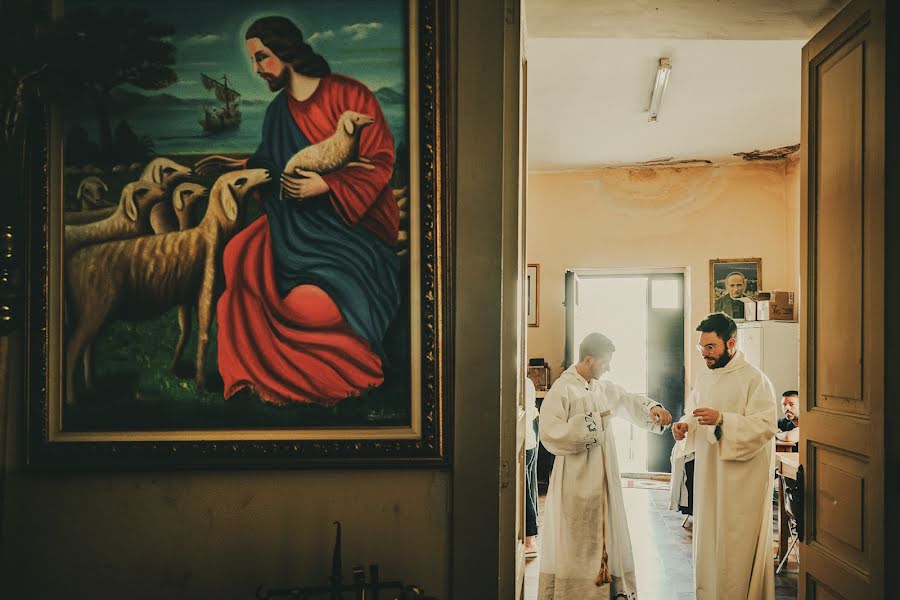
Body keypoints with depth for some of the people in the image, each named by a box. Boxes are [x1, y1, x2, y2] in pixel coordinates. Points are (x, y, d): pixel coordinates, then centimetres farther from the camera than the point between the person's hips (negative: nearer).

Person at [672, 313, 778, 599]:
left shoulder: (754, 379, -11)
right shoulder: (704, 378, 13)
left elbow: (765, 425, -19)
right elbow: (693, 415, 22)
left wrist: (721, 419, -28)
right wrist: (685, 426, 0)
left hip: (741, 479, -7)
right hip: (708, 475, 7)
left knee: (737, 542, -3)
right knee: (707, 540, 12)